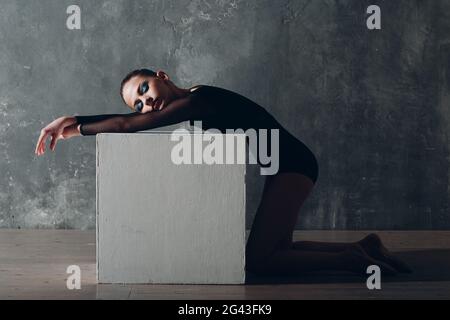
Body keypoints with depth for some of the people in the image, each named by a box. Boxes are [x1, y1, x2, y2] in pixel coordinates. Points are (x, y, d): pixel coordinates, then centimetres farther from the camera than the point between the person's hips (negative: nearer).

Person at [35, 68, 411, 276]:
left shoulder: (199, 100, -16)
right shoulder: (193, 105, 12)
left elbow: (124, 126, -20)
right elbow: (129, 121, 15)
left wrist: (76, 128, -9)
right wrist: (76, 121, 8)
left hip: (293, 164, -10)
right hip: (283, 170, 10)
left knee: (258, 259, -13)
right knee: (277, 249, 16)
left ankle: (351, 259, -3)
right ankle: (363, 247, 18)